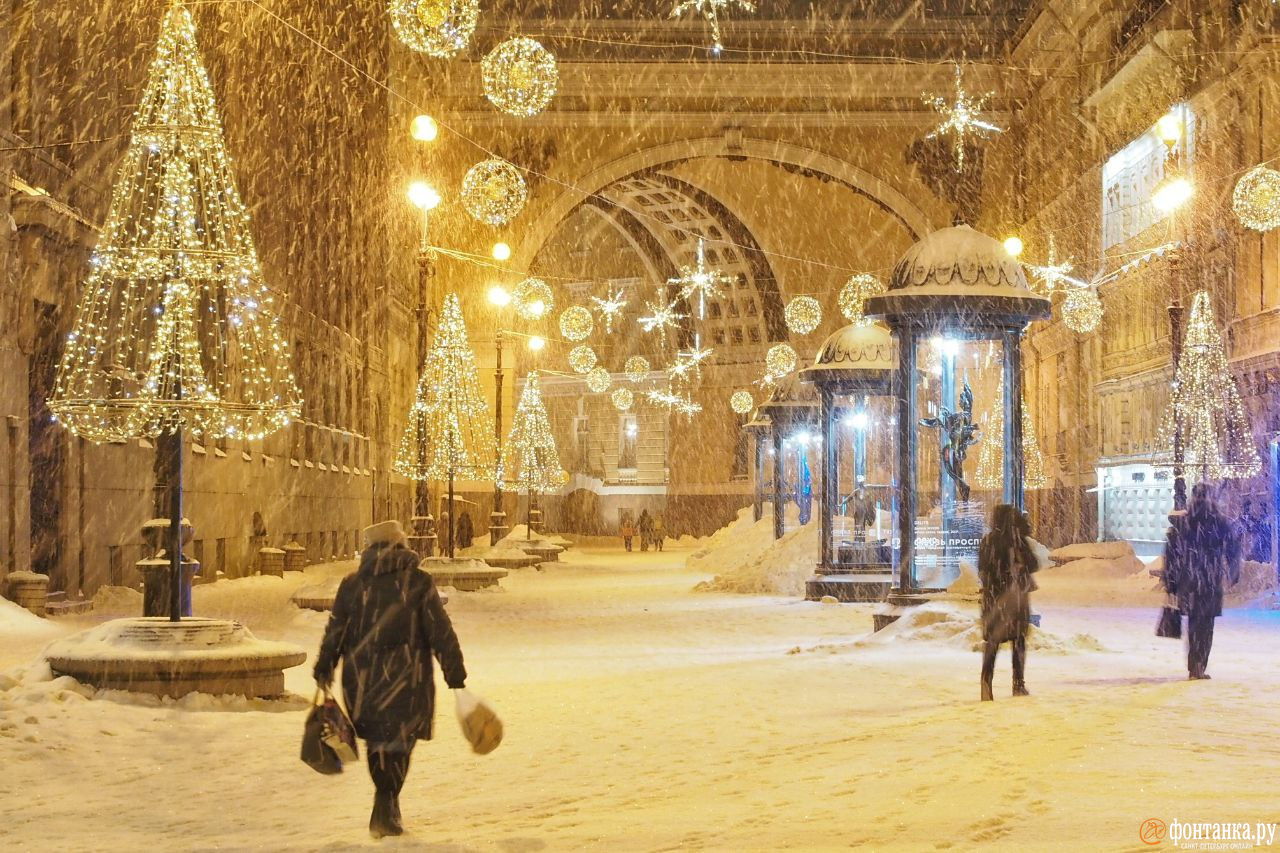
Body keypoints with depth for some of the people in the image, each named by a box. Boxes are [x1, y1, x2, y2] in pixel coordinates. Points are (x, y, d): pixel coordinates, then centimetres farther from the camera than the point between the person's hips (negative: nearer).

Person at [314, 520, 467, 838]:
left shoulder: (352, 584, 1)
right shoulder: (419, 583, -6)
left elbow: (334, 633, 4)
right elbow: (441, 635, -6)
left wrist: (323, 671, 16)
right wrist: (456, 678, -1)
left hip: (361, 681, 3)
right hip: (404, 680, -3)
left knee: (377, 741, 18)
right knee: (397, 744, 7)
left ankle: (388, 807, 28)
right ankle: (385, 813, -1)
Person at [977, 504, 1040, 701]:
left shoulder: (987, 541, 1)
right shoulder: (1018, 540, -10)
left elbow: (982, 571, 5)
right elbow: (1033, 565, -4)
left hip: (992, 596, 3)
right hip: (1017, 596, -3)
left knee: (991, 641, 8)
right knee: (1019, 640, 8)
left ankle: (986, 684, -3)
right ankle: (1019, 684, 8)